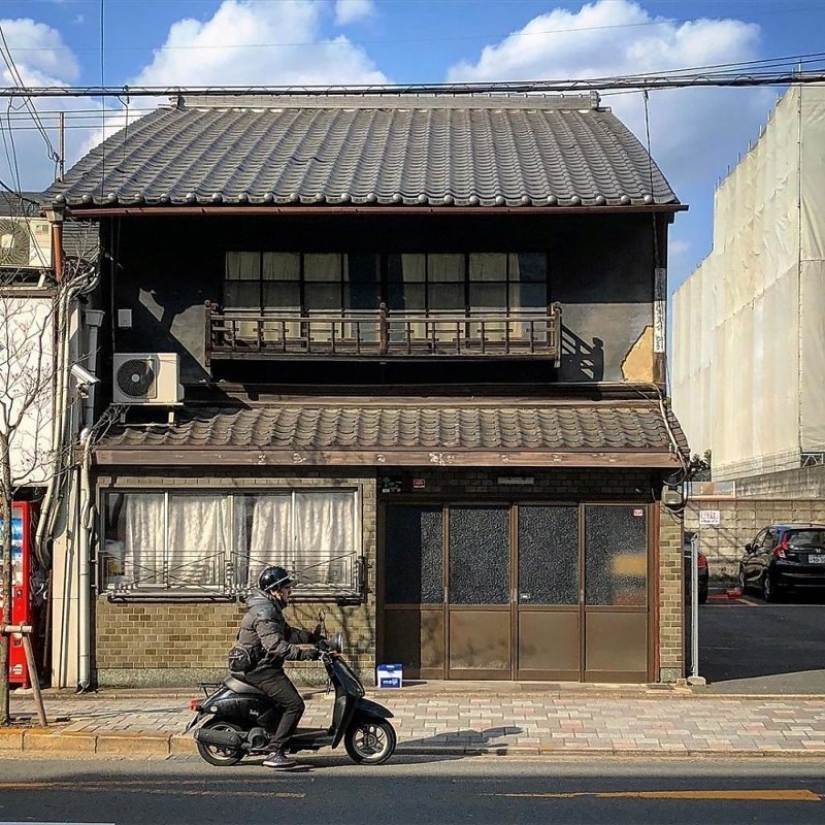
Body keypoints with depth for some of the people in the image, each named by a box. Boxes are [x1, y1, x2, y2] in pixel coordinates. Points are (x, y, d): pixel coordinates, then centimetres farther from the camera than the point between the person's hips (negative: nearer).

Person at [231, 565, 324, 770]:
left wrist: (311, 637, 15)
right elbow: (274, 644, -31)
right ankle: (275, 753, -19)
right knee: (294, 704, -18)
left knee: (291, 701, 21)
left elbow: (286, 633, 25)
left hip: (262, 666, 11)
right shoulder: (264, 611, -19)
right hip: (259, 669, -11)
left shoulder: (272, 608, 16)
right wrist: (302, 654, -36)